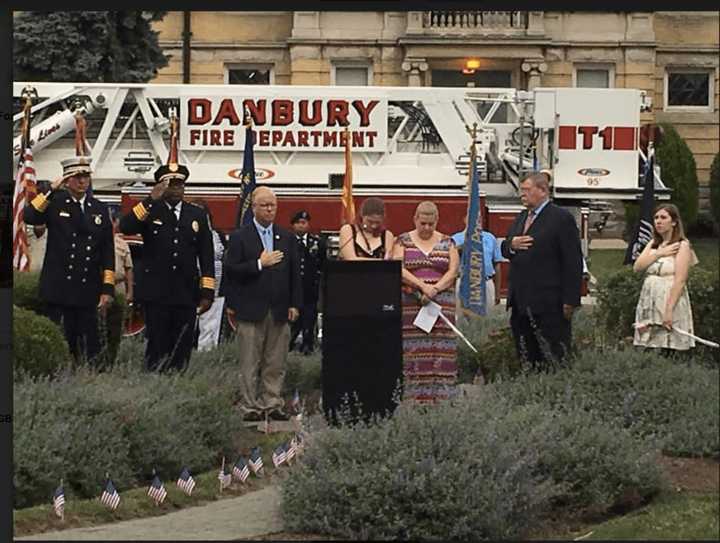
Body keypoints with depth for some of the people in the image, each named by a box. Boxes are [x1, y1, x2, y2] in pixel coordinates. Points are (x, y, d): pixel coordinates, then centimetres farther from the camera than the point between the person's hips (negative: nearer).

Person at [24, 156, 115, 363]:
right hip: (59, 290, -3)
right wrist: (50, 191, -20)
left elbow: (108, 251, 11)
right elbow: (30, 217, -17)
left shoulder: (99, 209, 12)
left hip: (88, 291, 3)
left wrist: (108, 288, 4)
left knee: (90, 346, 3)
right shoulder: (54, 203, 3)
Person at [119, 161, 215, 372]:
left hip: (186, 295, 2)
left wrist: (207, 292, 5)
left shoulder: (197, 215, 13)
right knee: (157, 350, -3)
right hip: (156, 294, -2)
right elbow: (125, 227, -15)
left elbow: (206, 256, 12)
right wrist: (151, 201, -22)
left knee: (182, 352, 2)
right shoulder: (150, 211, 5)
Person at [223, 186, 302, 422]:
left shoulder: (287, 238, 13)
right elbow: (231, 270, -7)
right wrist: (259, 264, -14)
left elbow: (295, 273, 13)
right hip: (250, 311, -3)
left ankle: (273, 405, 9)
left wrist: (294, 305, 5)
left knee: (276, 364, 4)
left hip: (280, 312, 4)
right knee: (250, 365, -1)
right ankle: (250, 408, 2)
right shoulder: (239, 237, 1)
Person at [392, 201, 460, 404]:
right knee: (412, 351, -6)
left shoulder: (447, 243, 11)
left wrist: (435, 289, -11)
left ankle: (440, 397, -6)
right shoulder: (403, 241, 7)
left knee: (440, 349, -5)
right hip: (409, 306, -1)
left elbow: (453, 271, 3)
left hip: (442, 303, 1)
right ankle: (413, 398, -7)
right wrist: (422, 286, -15)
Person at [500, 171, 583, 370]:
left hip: (549, 304, -8)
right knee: (526, 356, 8)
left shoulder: (562, 218, -7)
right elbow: (504, 249, 24)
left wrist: (569, 300, -16)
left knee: (554, 358, -6)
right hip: (521, 301, 8)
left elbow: (573, 262, -10)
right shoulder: (521, 219, 18)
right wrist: (511, 245, -2)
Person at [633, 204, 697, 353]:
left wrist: (669, 311, -21)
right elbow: (637, 267, 3)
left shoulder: (681, 246, -5)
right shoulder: (653, 244, 16)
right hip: (649, 304, 6)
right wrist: (659, 253, -8)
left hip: (670, 302, -6)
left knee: (667, 350, -9)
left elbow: (680, 281, -14)